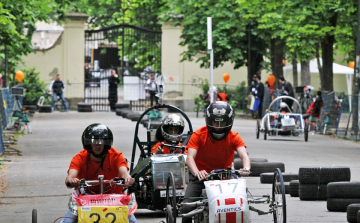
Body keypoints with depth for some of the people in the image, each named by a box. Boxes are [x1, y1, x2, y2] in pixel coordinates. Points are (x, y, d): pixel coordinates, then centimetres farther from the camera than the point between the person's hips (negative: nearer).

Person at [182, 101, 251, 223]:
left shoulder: (234, 137, -7)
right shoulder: (198, 135, -12)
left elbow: (243, 155, -22)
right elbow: (190, 157, -25)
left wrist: (246, 168, -47)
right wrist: (197, 172, -47)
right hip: (201, 175, -1)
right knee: (187, 207, -19)